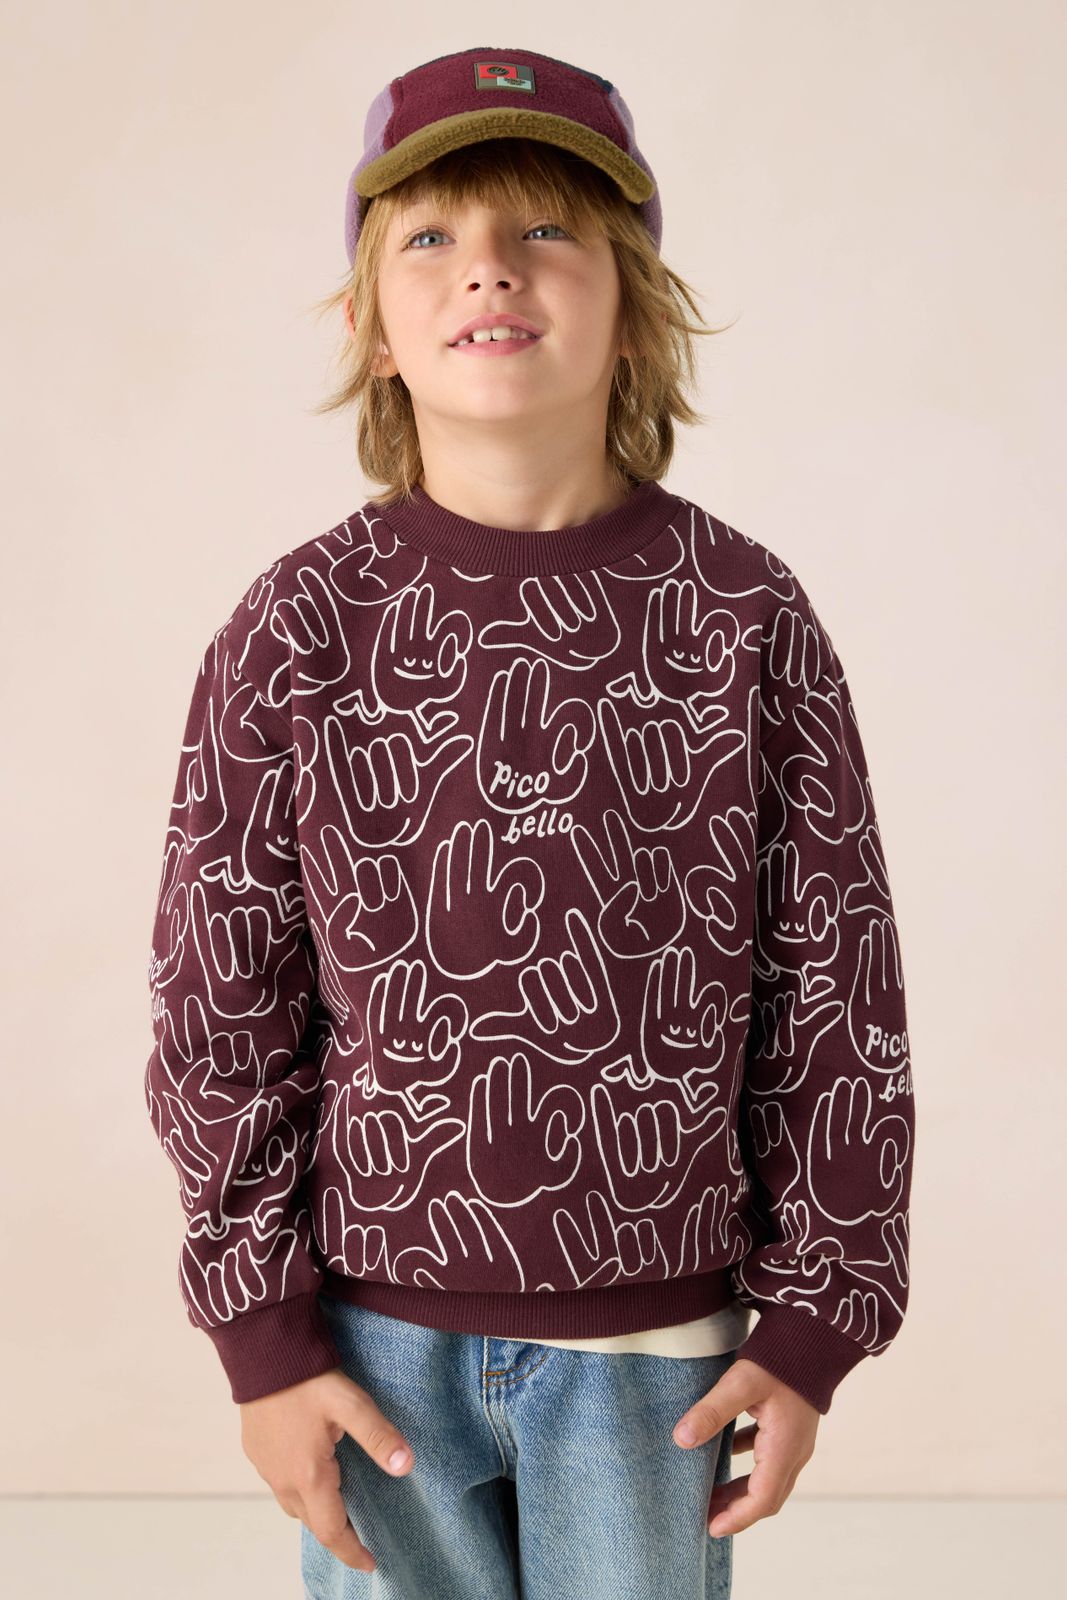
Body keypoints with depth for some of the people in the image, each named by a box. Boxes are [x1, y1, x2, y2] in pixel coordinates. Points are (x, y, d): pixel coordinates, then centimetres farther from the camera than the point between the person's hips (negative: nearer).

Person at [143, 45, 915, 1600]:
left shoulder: (747, 615, -7)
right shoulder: (295, 635, -7)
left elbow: (839, 998, -2)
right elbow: (223, 1017, -1)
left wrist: (812, 1327, -1)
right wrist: (262, 1336, -2)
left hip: (655, 1344, 0)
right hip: (378, 1331, 0)